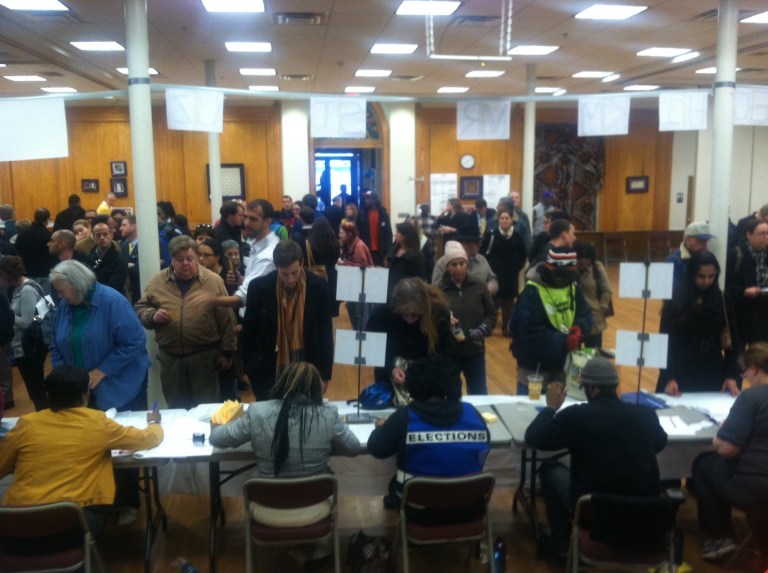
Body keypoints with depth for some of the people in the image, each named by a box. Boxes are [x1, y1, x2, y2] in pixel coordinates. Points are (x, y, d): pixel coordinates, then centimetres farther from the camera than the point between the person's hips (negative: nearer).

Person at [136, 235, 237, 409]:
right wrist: (152, 315, -13)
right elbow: (140, 308, 9)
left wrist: (227, 352, -3)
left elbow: (226, 320, -2)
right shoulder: (157, 282, 2)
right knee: (176, 409, 15)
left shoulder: (213, 281, -4)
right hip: (169, 357, 2)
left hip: (205, 355, -2)